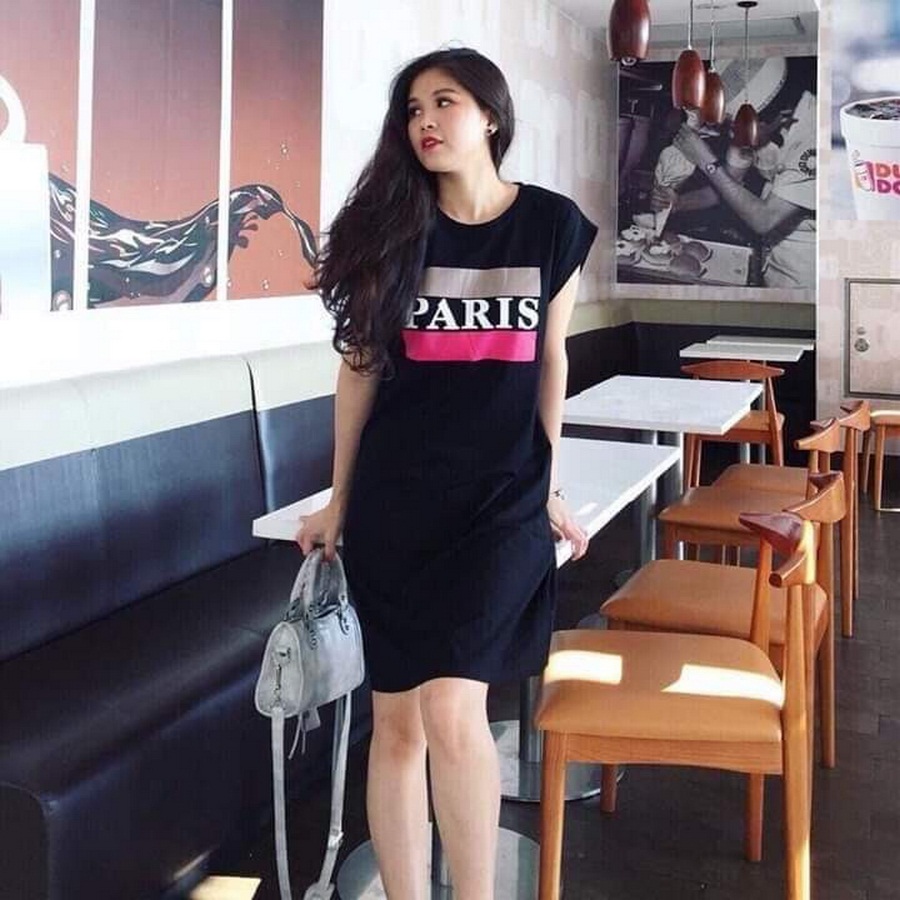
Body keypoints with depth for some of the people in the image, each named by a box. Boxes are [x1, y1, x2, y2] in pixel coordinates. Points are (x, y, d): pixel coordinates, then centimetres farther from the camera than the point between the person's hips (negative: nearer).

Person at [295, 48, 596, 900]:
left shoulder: (552, 223, 2)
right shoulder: (389, 226, 3)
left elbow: (550, 363, 10)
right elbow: (359, 367, 7)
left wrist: (550, 490, 13)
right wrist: (339, 500, 10)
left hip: (502, 498, -1)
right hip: (394, 500, 2)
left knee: (451, 711, -16)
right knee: (396, 721, 4)